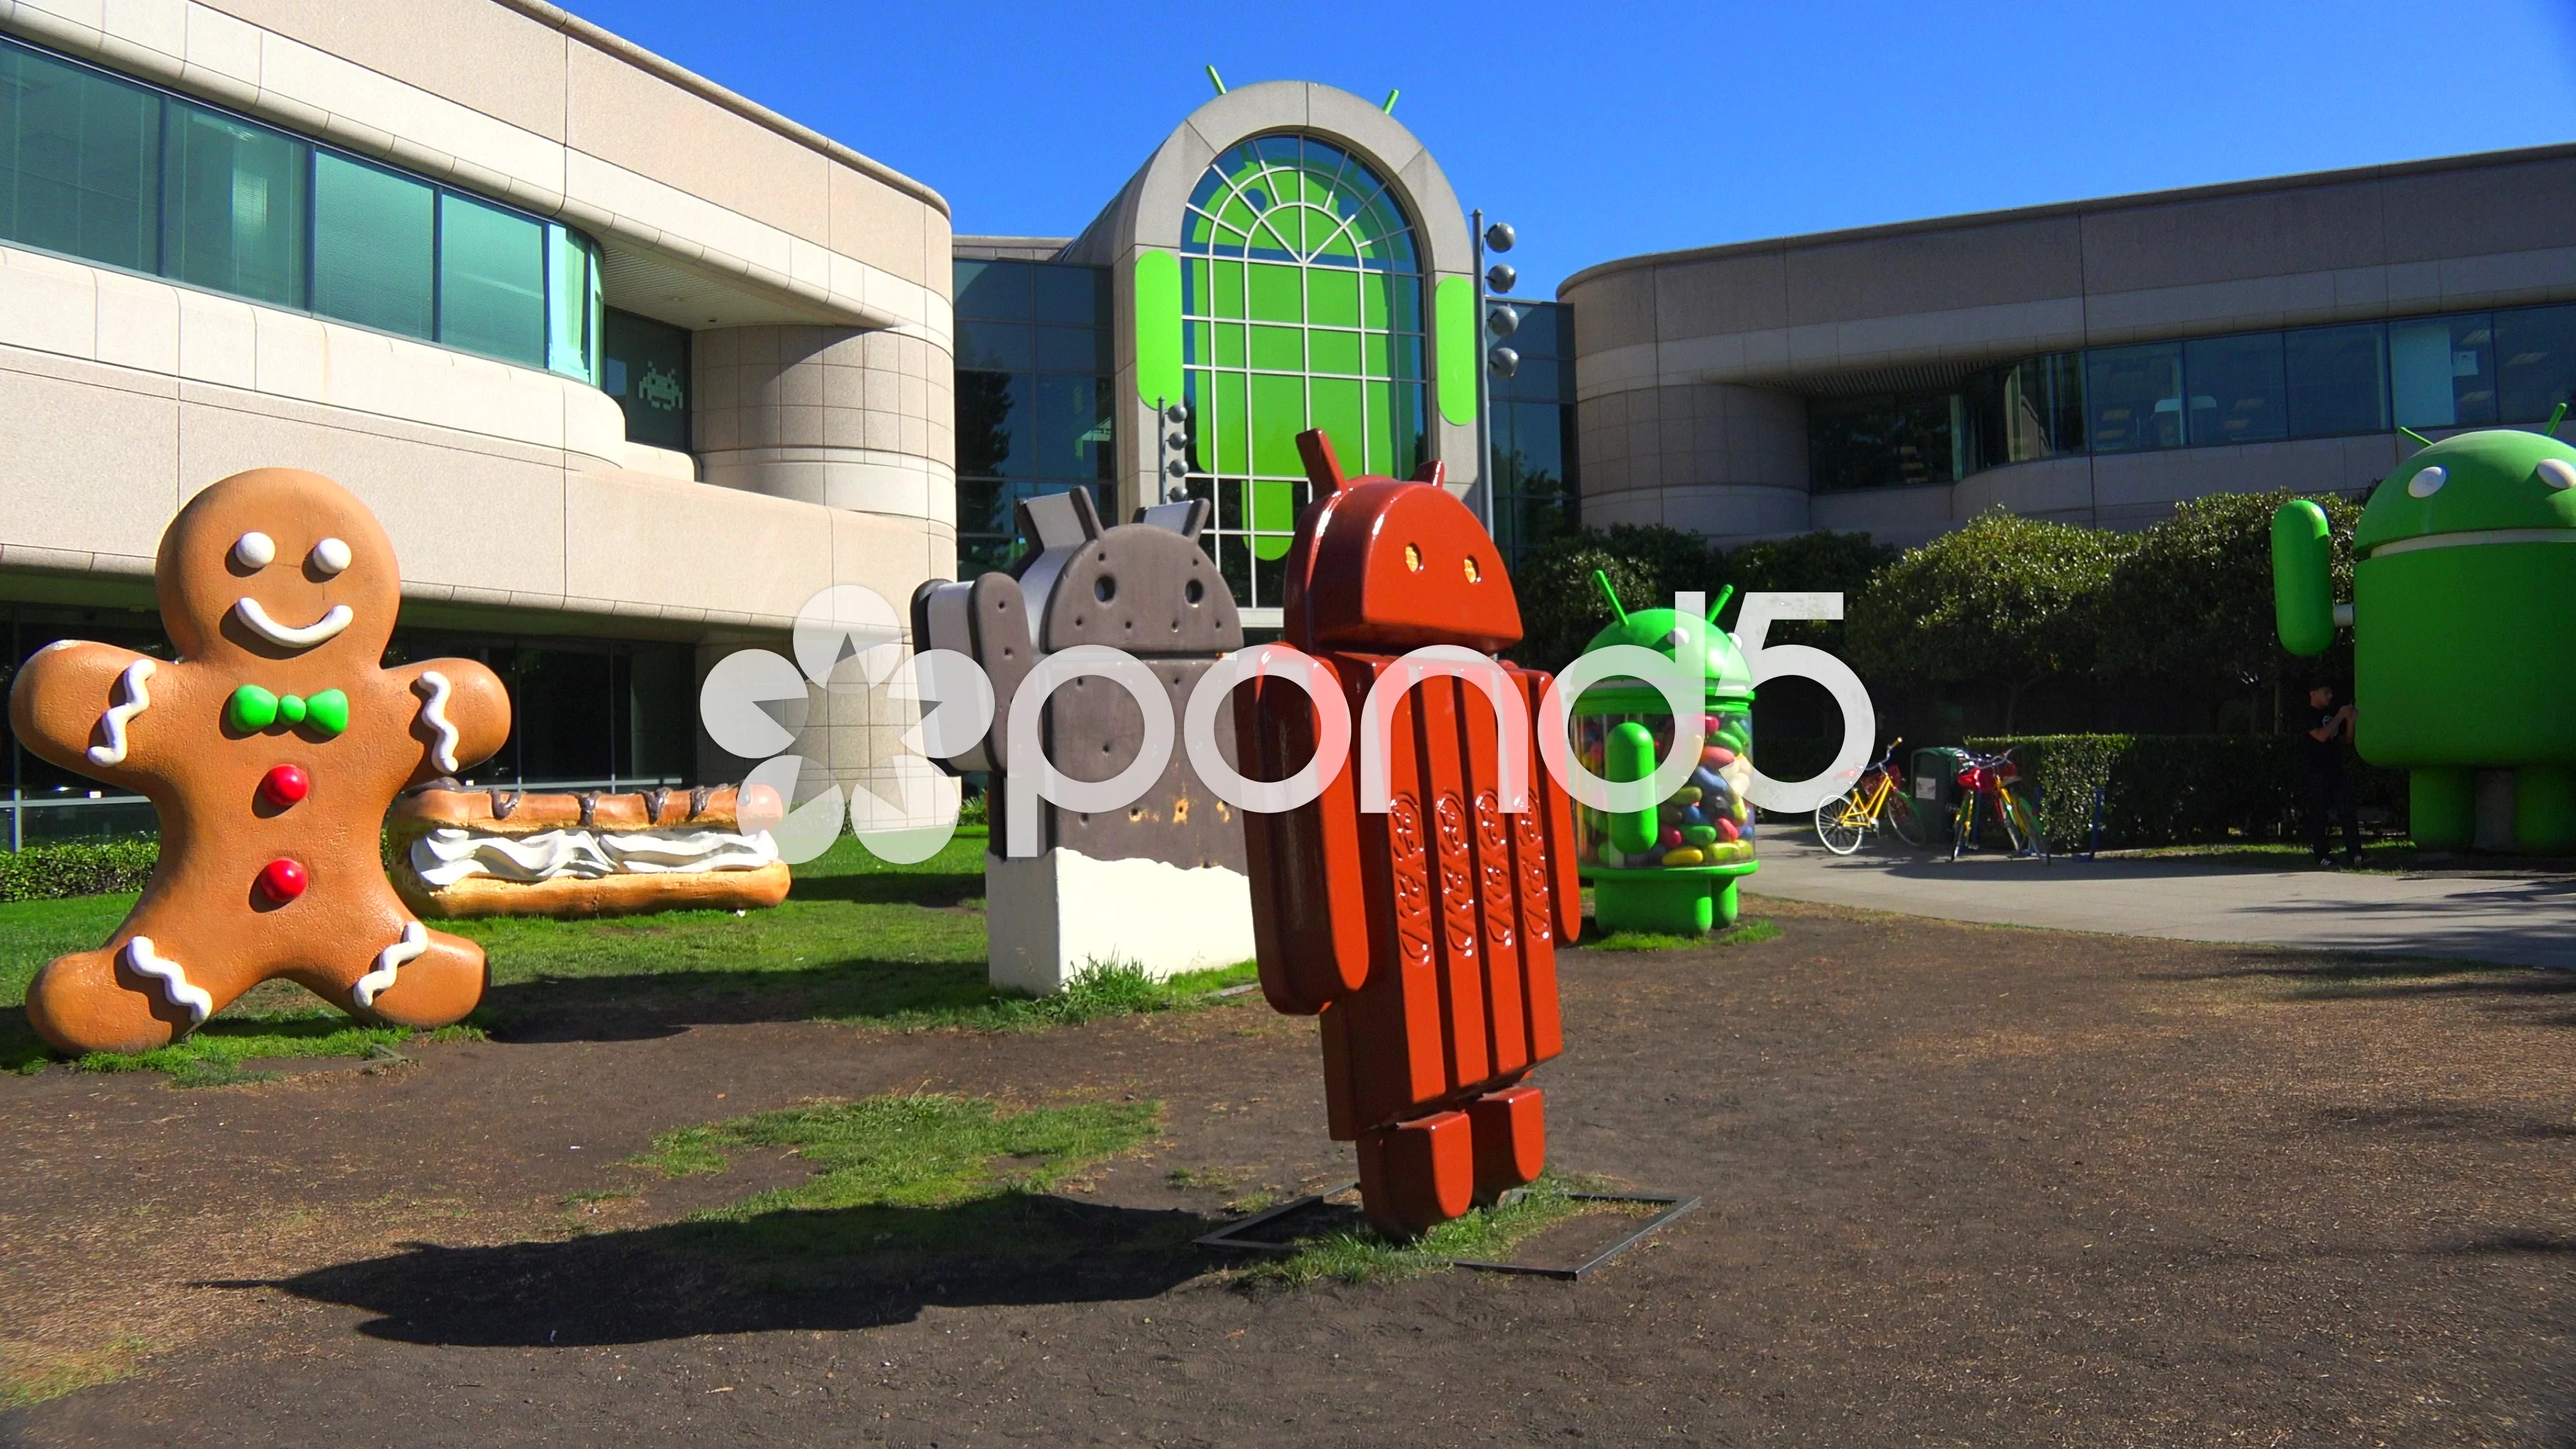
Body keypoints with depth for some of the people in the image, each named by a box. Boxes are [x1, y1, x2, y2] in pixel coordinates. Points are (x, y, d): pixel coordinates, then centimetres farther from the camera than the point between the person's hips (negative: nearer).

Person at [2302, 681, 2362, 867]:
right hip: (2317, 773, -6)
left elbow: (2347, 740, 20)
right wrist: (2340, 717, -12)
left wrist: (2350, 721, 4)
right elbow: (2321, 735, -19)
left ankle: (2354, 854, -6)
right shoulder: (2308, 715, -3)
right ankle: (2322, 856, 2)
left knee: (2349, 812, -3)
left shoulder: (2332, 712, 17)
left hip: (2337, 770, 6)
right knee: (2318, 815, -2)